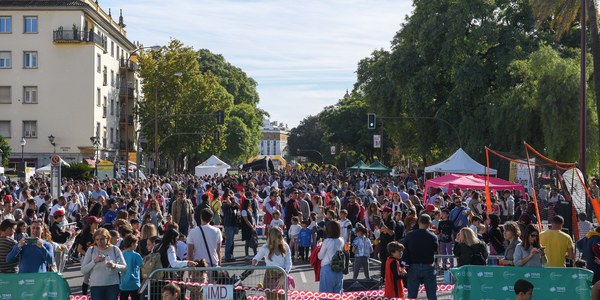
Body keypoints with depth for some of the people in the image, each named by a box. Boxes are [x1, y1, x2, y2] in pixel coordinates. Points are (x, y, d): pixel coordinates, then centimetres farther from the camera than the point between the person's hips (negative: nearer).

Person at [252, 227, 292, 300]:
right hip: (270, 277, -2)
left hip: (282, 276, 2)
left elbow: (289, 263, -1)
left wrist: (284, 276, -15)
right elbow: (256, 258, 12)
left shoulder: (285, 247, 1)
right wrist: (254, 262, -13)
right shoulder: (265, 248, -3)